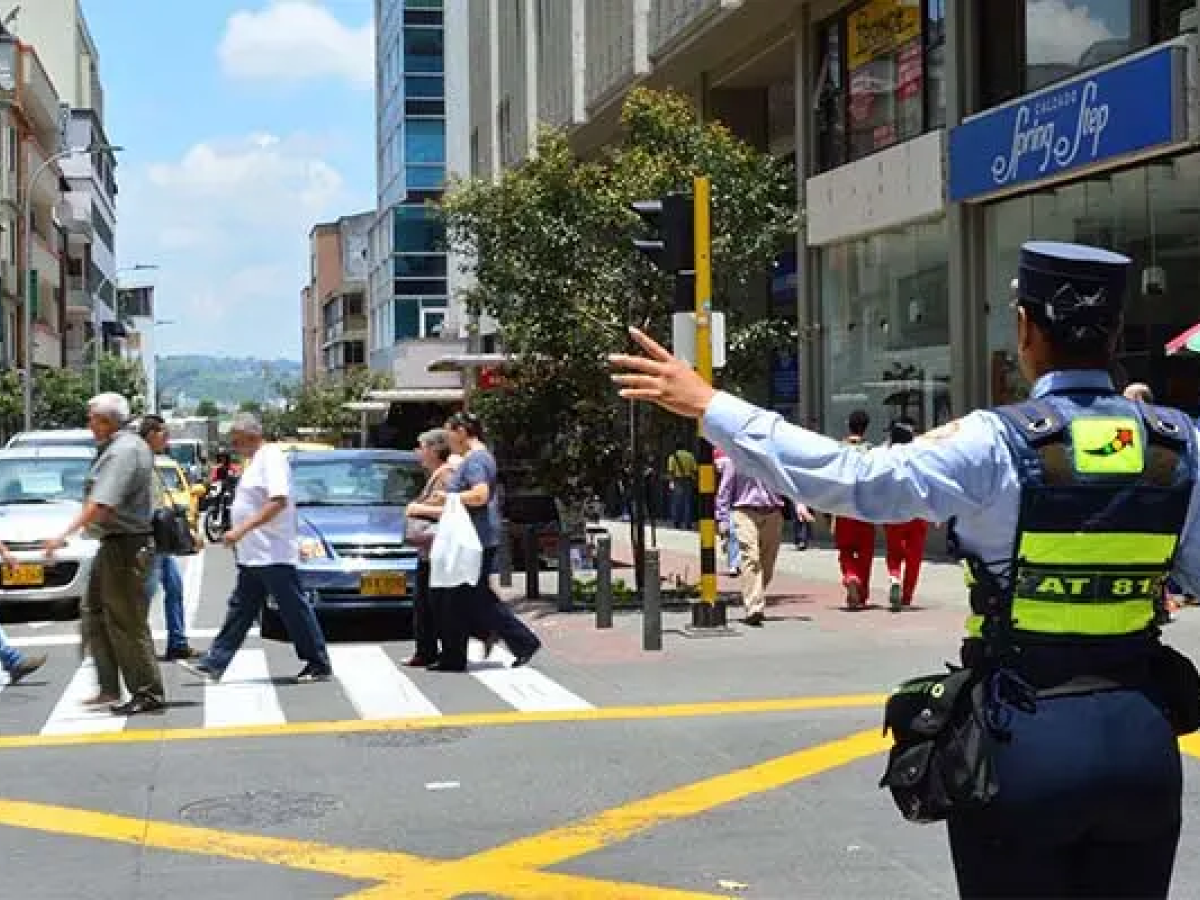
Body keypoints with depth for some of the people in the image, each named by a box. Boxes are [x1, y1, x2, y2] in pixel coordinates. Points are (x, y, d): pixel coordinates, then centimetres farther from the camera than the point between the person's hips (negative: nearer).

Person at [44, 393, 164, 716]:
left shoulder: (123, 452, -19)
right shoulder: (131, 445, 14)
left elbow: (101, 505, -27)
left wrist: (64, 535, -28)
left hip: (124, 546, -11)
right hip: (114, 545, 11)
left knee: (126, 622, -6)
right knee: (93, 611, 15)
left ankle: (149, 694, 0)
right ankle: (109, 689, 17)